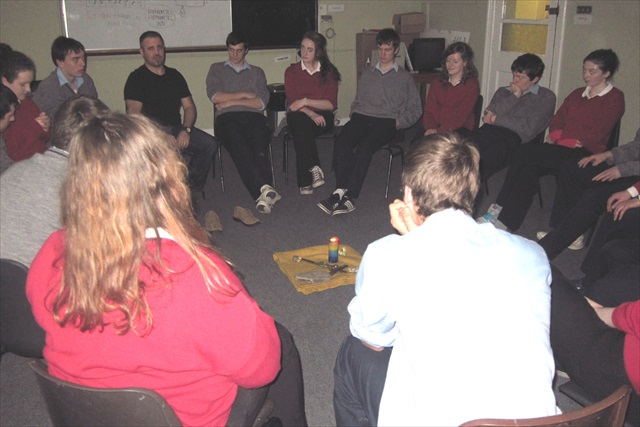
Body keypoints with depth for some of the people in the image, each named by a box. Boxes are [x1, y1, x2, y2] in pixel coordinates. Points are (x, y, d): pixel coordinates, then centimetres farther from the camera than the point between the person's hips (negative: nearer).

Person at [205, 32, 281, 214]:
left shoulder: (257, 72, 27)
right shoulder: (217, 69, 27)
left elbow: (261, 102, 10)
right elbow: (215, 96, 7)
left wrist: (231, 101, 4)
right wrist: (245, 94, 8)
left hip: (253, 116, 1)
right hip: (226, 117, -1)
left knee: (260, 146, -33)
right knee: (240, 147, -35)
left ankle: (262, 194, -49)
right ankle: (264, 189, -49)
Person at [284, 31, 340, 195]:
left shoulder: (329, 72, 8)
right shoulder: (292, 71, 9)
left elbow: (331, 104, -2)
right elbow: (292, 103, -3)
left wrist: (306, 101, -13)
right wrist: (311, 114, -21)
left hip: (322, 117, 0)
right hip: (299, 117, 1)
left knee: (302, 130, -35)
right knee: (301, 123, -37)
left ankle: (305, 181, -33)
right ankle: (314, 168, -35)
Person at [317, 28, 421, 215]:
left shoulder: (405, 77, 19)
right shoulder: (367, 75, 29)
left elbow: (415, 109, 15)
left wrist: (399, 122, -2)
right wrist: (354, 114, 10)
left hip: (387, 122, -3)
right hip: (362, 117, 3)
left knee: (365, 146, -36)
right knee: (342, 141, -32)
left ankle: (343, 194, -40)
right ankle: (345, 195, -40)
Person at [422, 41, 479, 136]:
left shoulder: (472, 85, 3)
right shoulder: (436, 85, 18)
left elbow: (461, 115, -8)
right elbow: (429, 110, 8)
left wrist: (440, 131, -21)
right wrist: (431, 128, -14)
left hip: (460, 129, -3)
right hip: (436, 127, 3)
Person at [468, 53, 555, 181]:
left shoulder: (546, 97, 15)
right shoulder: (503, 91, 31)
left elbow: (528, 128, 1)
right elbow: (489, 114, 12)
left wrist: (495, 120, 6)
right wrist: (514, 96, 8)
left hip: (513, 137, -4)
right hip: (490, 131, 4)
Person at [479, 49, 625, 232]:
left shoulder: (614, 98, 3)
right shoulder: (578, 94, 24)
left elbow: (596, 135, -8)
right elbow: (556, 120, 18)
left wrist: (560, 138, -9)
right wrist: (556, 136, -4)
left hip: (585, 153, -6)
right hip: (560, 149, 6)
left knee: (527, 152, -27)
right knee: (529, 169, -28)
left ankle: (499, 211, -25)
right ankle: (506, 222, -32)